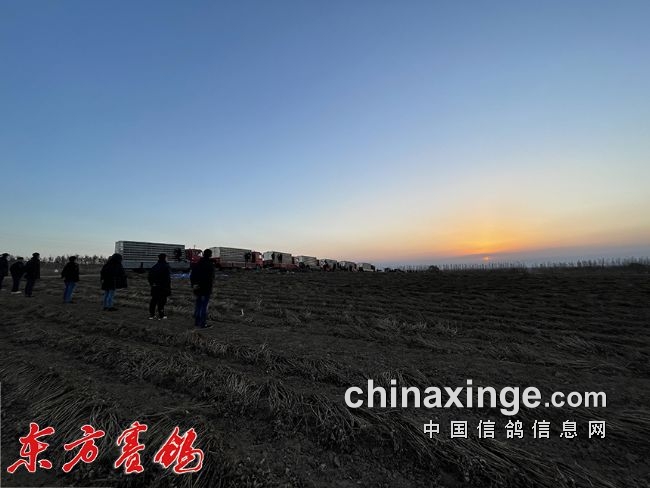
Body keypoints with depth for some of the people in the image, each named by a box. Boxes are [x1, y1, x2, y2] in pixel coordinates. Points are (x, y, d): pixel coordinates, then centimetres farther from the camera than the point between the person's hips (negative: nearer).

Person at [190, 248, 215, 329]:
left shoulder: (197, 264, 9)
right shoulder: (210, 265, -14)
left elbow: (192, 276, 12)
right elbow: (211, 277, -21)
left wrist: (193, 285, 12)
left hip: (197, 289, 7)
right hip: (206, 289, -7)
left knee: (198, 305, 18)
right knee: (204, 306, -1)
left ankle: (197, 322, 28)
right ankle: (203, 324, 3)